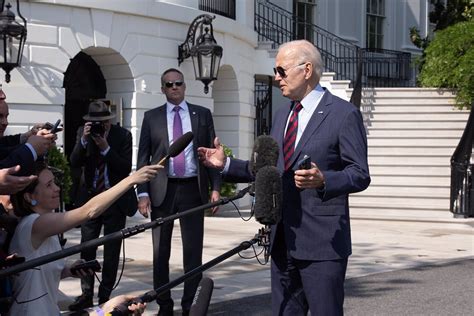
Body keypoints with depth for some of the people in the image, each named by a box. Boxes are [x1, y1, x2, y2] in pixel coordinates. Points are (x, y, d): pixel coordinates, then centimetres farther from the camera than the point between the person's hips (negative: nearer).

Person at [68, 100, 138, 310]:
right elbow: (74, 163, -10)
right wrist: (84, 140, -23)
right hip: (90, 197, 2)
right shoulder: (83, 132, -1)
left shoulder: (123, 135, -9)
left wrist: (106, 148, -23)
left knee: (112, 250, 5)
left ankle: (105, 296, 14)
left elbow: (126, 168, -15)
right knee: (87, 248, 2)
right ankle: (86, 294, 10)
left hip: (116, 199, -2)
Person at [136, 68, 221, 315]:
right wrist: (143, 193, -6)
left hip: (193, 189, 0)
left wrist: (215, 187, -2)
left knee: (193, 250, 1)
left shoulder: (202, 114, 8)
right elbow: (143, 158, 4)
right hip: (162, 190, 0)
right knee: (160, 251, 6)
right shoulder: (151, 117, 7)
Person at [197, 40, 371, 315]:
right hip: (283, 240, 8)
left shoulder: (344, 114, -7)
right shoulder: (282, 116, 17)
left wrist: (322, 180, -29)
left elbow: (360, 175, -11)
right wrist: (226, 164, 12)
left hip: (322, 242, -7)